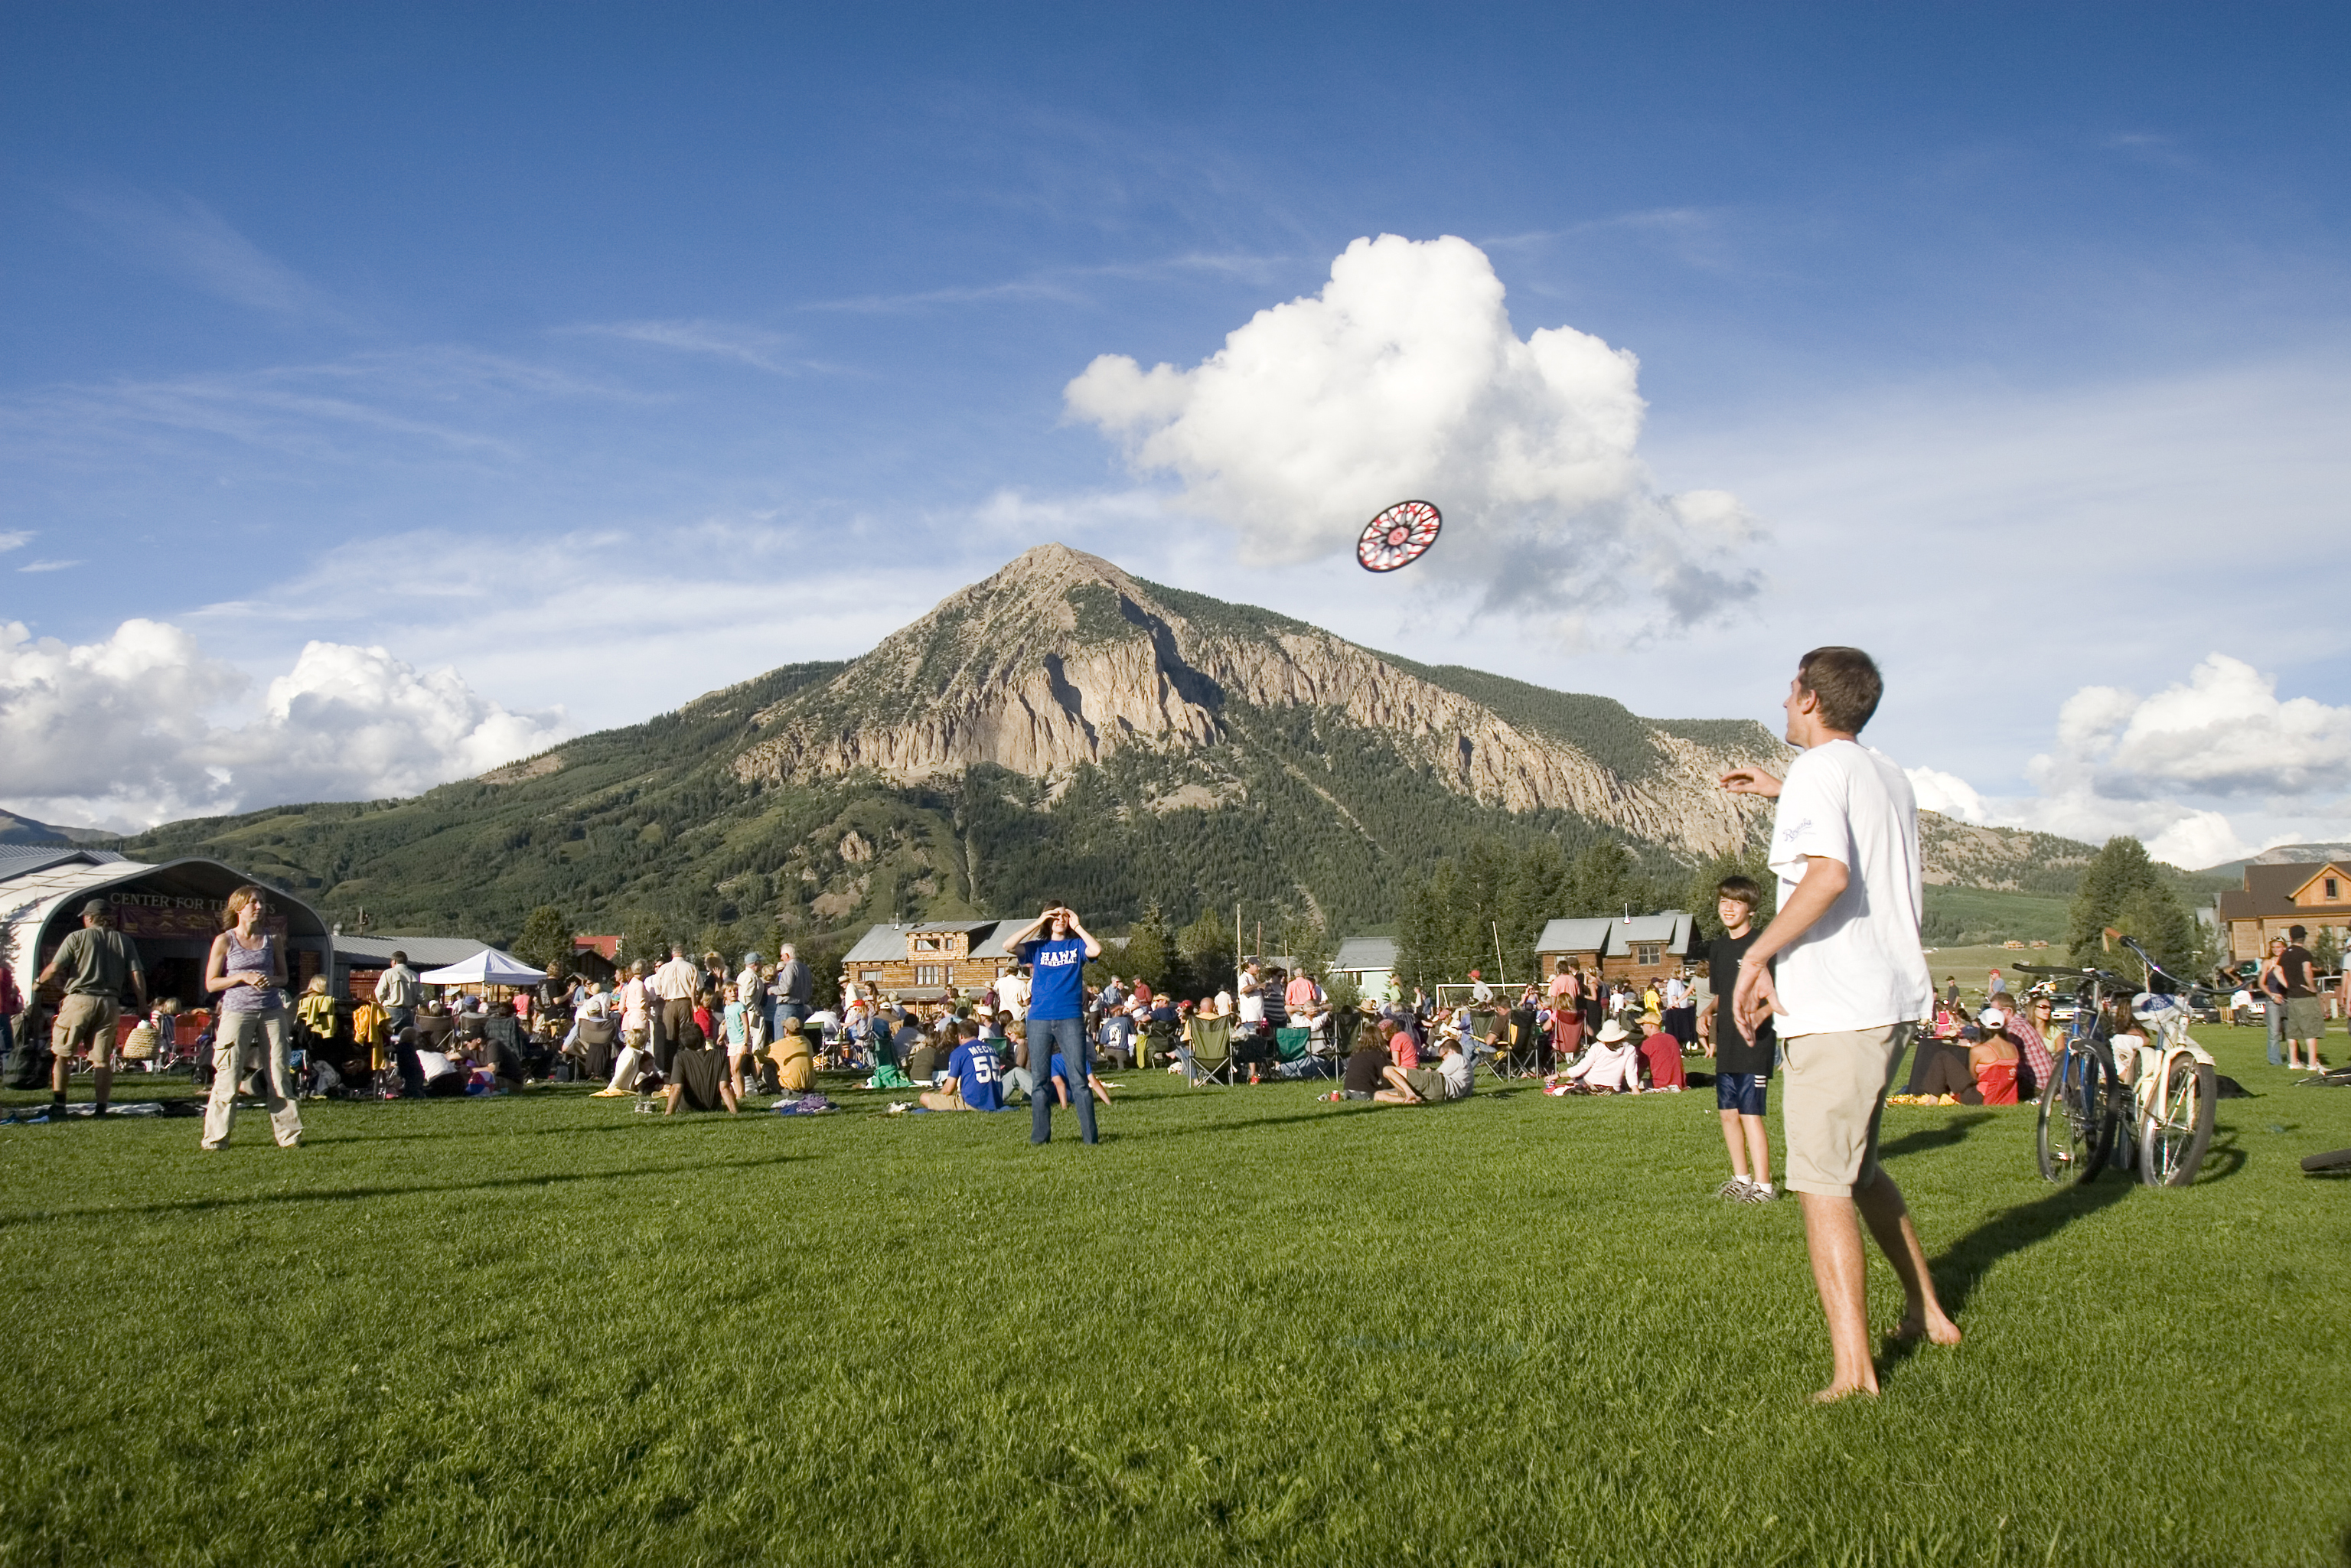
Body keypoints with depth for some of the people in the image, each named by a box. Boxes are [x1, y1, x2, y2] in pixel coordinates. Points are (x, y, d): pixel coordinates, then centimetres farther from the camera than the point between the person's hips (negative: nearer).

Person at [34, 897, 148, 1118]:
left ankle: (59, 1103, 1)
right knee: (102, 1058, 6)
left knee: (61, 1053, 8)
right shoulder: (125, 942, 11)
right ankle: (101, 1107, 2)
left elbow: (55, 968, -5)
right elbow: (137, 976, 4)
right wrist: (143, 1004, 8)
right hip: (110, 1003, 3)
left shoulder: (77, 937, 2)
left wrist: (38, 982, 14)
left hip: (80, 999, -3)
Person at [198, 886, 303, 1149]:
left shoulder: (271, 940, 9)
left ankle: (289, 1135, 8)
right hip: (237, 1012, -3)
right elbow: (211, 983, 1)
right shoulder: (224, 941, 1)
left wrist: (271, 980, -6)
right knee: (228, 1078, -4)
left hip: (272, 1011, 3)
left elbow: (284, 977, 16)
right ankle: (216, 1138, 6)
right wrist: (243, 977, -13)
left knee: (280, 1073, 2)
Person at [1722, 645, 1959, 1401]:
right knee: (1858, 1169, 24)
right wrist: (1782, 792, 41)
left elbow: (1829, 873, -26)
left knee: (1821, 1185, -7)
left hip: (1834, 1006, -9)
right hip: (1897, 996, 9)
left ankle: (1853, 1370, -9)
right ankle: (1926, 1312, 33)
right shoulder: (1888, 774, 17)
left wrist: (1756, 956, -21)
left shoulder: (1817, 772, -9)